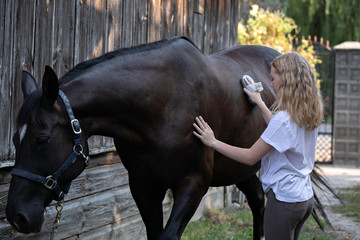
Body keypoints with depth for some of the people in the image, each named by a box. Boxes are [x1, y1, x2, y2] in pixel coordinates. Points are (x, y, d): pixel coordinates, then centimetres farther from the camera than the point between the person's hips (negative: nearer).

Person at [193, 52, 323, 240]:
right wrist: (260, 103, 26)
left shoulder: (283, 118, -21)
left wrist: (213, 142, -11)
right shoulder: (310, 116, 4)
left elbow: (250, 157, -18)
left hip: (284, 199, -9)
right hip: (306, 198, 9)